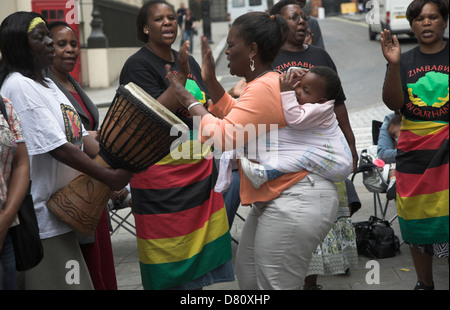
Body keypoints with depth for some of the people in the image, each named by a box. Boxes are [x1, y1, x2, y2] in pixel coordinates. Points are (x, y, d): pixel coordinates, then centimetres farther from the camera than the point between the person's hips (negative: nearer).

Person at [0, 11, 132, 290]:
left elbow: (81, 136, 10)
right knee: (54, 281, -2)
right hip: (41, 214, -9)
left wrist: (119, 166, -3)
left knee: (73, 280, 14)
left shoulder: (47, 84, 13)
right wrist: (109, 178, -16)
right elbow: (58, 149, -21)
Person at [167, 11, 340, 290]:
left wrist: (190, 101, -12)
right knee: (248, 275, 18)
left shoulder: (264, 89, -20)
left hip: (297, 203, -11)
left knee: (273, 284, -4)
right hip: (275, 199, 11)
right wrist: (210, 80, 16)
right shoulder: (265, 83, 14)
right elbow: (235, 116, 25)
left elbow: (224, 138, -24)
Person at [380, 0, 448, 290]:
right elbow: (393, 103, -4)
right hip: (413, 152, 3)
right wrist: (394, 65, -16)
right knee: (418, 222, 10)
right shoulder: (404, 61, 10)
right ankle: (424, 283, 26)